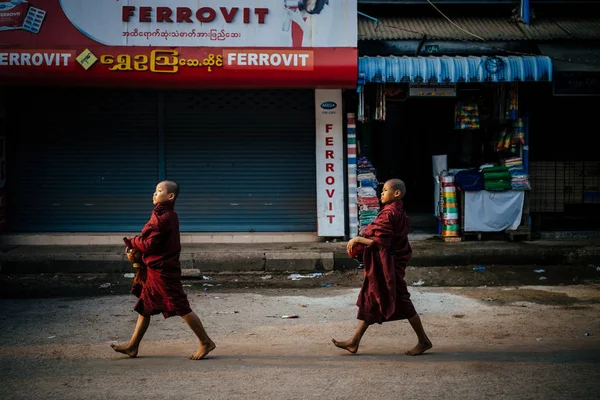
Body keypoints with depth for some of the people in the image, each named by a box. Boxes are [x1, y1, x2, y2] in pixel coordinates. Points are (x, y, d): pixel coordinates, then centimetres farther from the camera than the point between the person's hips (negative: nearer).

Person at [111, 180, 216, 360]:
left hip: (163, 271, -11)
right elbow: (151, 241, 16)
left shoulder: (164, 218, -20)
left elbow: (150, 244, -20)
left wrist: (133, 242, -2)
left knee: (181, 308, -4)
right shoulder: (164, 215, 13)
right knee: (144, 307, 14)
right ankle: (132, 346, 22)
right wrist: (135, 250, 2)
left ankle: (206, 342, 5)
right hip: (154, 269, 11)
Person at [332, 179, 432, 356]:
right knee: (369, 303, 11)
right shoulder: (399, 214, 11)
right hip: (380, 268, 10)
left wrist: (358, 239, -14)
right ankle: (354, 342, 16)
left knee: (401, 303, 0)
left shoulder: (388, 214, -19)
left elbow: (380, 242, -24)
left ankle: (423, 341, 12)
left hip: (386, 267, -10)